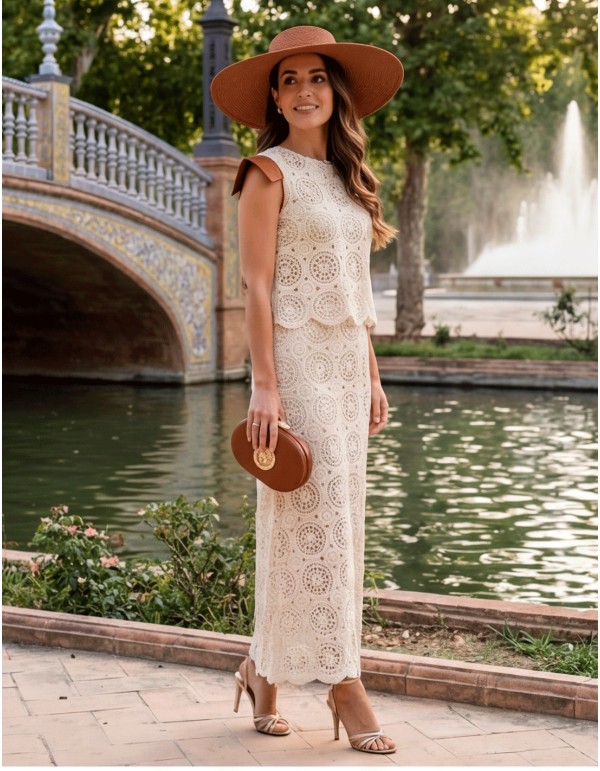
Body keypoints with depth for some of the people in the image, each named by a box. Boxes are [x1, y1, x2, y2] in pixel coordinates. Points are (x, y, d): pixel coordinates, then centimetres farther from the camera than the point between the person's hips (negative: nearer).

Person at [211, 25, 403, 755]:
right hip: (298, 358, -7)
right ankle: (344, 684, 0)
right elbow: (257, 285, -11)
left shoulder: (346, 176, 16)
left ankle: (264, 669, 20)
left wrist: (372, 376, 13)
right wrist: (264, 385, -17)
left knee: (337, 521, 8)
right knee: (314, 519, -6)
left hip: (347, 364, 8)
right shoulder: (269, 173, -5)